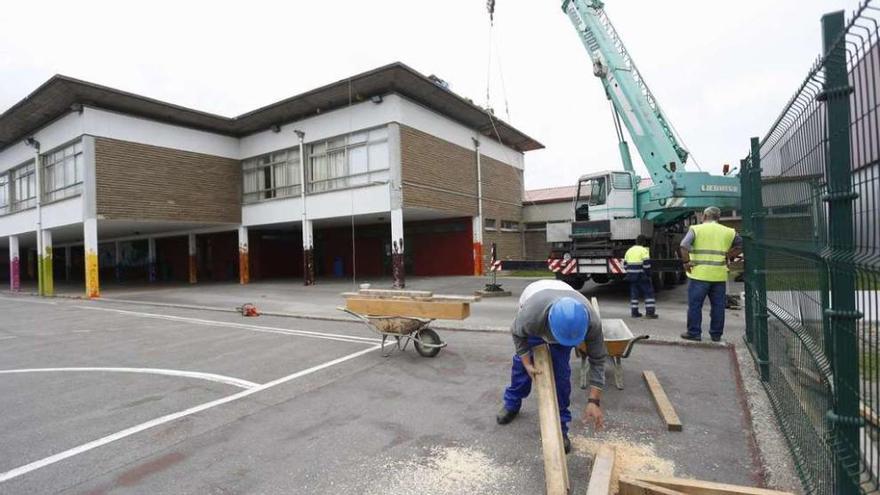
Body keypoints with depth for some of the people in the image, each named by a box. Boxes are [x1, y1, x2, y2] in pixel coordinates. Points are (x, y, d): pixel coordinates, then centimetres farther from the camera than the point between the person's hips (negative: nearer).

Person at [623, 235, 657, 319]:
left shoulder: (629, 250, 13)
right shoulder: (644, 250, -8)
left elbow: (625, 264, 14)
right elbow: (646, 264, -15)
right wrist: (648, 275, -6)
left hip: (631, 276, 6)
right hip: (641, 276, -6)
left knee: (634, 293, 11)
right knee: (648, 292, 3)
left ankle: (634, 312, 12)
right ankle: (650, 312, 0)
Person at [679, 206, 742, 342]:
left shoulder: (696, 229, -2)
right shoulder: (728, 231, 10)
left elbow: (684, 245, -16)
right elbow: (741, 245, 13)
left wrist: (686, 261, -8)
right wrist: (728, 257, 11)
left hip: (699, 274, -3)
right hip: (719, 275, 4)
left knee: (695, 304, 4)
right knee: (718, 306, 11)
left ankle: (694, 333, 8)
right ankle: (716, 334, 18)